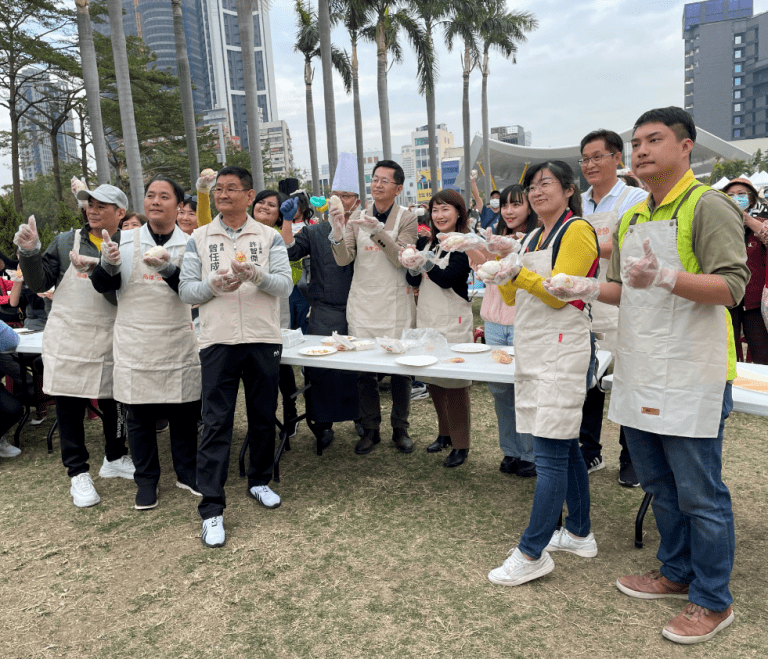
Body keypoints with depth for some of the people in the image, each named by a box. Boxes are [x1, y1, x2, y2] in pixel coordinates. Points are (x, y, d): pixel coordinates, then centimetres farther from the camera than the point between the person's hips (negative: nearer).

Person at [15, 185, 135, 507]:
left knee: (114, 402, 12)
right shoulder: (65, 241, 5)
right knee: (69, 406, 4)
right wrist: (29, 252, -10)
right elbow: (40, 284, 6)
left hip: (110, 341, 0)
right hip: (68, 339, 1)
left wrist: (95, 268, -28)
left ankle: (115, 459, 34)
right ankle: (78, 473, 18)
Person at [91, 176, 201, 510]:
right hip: (135, 343, 0)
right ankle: (146, 480, 24)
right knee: (140, 415, 8)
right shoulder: (125, 240, 3)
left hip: (178, 345, 0)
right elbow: (102, 286, 3)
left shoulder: (188, 245, 2)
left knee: (183, 413, 8)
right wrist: (109, 264, -19)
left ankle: (186, 472, 27)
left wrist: (167, 269, -28)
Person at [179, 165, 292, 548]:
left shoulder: (269, 237, 6)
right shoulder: (199, 239, 8)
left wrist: (255, 275, -22)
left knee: (263, 417, 12)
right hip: (218, 341, -1)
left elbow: (285, 286, -4)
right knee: (216, 424, -2)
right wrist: (213, 285, -15)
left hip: (264, 340, 1)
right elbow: (186, 291, 4)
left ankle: (259, 481, 33)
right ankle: (212, 509, 3)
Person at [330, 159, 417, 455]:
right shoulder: (357, 216, 7)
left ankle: (400, 429, 21)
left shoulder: (407, 219, 0)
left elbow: (401, 259, -14)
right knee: (364, 370, 5)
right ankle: (370, 430, 19)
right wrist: (337, 232, -19)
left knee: (400, 368, 5)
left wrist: (378, 230, -25)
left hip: (396, 305, -2)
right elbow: (344, 259, -1)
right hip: (363, 303, 2)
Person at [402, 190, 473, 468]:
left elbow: (447, 278, -17)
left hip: (453, 321, -6)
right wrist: (412, 267, -12)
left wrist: (423, 262, -27)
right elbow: (413, 281, 8)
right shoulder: (425, 243, 11)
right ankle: (445, 433, 30)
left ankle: (460, 445, 9)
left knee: (455, 383, -2)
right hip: (426, 318, 6)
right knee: (433, 380, 13)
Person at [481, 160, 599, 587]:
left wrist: (518, 272, -25)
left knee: (549, 452, -7)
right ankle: (579, 534, 27)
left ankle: (532, 554, -2)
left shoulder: (577, 231, -6)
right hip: (533, 354, 9)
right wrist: (499, 278, 0)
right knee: (563, 445, 15)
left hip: (562, 353, -9)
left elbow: (558, 293, -14)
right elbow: (514, 297, 18)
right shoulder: (533, 237, 19)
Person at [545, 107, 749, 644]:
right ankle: (677, 573, 37)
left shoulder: (708, 207, -9)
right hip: (640, 375, 8)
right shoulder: (630, 219, 15)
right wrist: (589, 289, 2)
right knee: (659, 484, 19)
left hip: (692, 377, -8)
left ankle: (713, 600, 20)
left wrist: (665, 277, -32)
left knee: (699, 493, 3)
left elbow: (731, 286, -18)